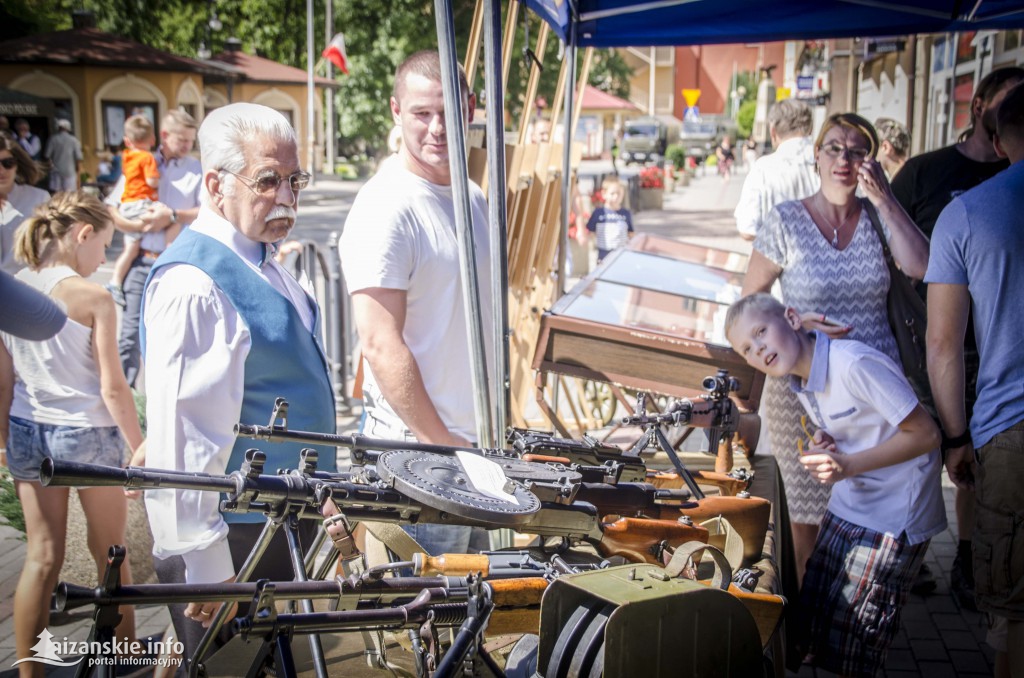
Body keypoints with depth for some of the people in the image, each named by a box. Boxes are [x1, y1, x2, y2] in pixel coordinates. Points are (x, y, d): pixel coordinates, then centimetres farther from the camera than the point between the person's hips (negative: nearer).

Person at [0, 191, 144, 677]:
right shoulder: (91, 297, -15)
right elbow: (112, 387, -14)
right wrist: (140, 449, -7)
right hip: (87, 434, -5)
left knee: (41, 557, 12)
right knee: (110, 555, 12)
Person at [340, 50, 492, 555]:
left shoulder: (474, 201, 10)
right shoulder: (384, 208, -16)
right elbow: (381, 345, -20)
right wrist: (442, 442, -17)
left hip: (476, 439, 8)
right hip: (415, 444, -8)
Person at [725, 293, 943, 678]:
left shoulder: (855, 365, -24)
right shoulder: (799, 383, 3)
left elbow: (925, 434, -20)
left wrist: (848, 465, -27)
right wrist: (825, 446, -5)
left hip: (895, 515, -8)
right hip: (846, 506, 8)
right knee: (815, 614, 11)